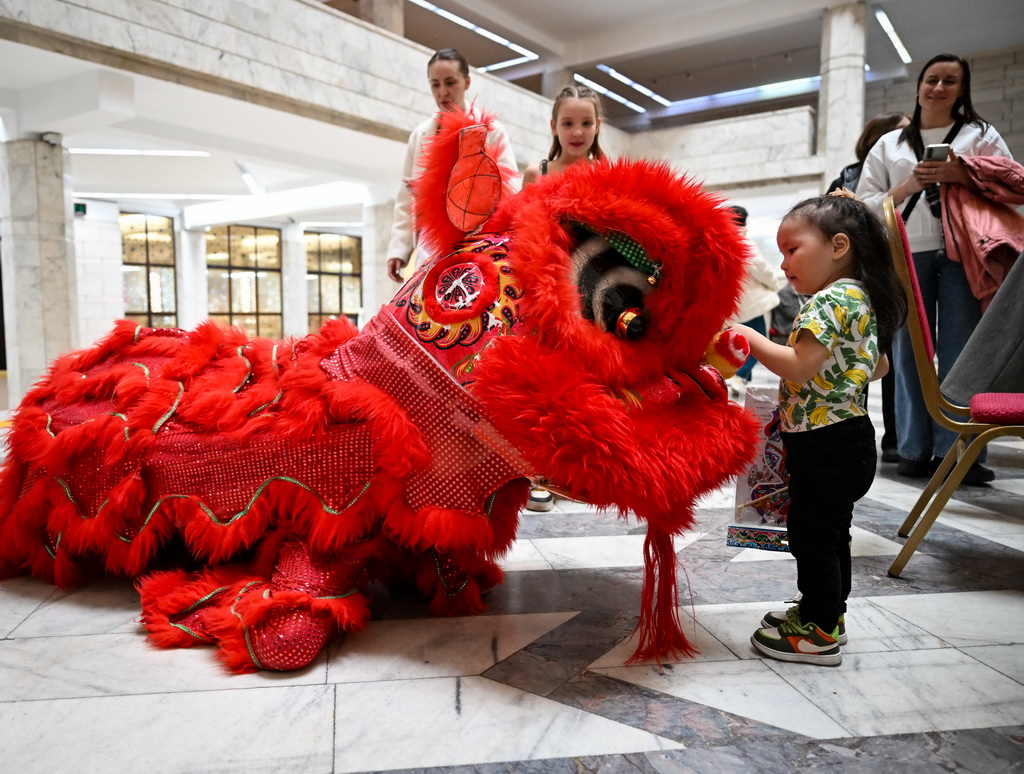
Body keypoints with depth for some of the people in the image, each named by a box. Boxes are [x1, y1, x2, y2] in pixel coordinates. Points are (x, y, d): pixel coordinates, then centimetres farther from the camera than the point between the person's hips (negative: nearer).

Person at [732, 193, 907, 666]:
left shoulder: (830, 300, -18)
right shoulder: (858, 299, 14)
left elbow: (798, 366, -27)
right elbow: (879, 366, 24)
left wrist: (749, 338, -18)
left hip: (826, 442, -10)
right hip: (846, 436, 10)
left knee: (811, 533, 0)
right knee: (830, 530, 19)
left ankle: (819, 635, 11)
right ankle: (828, 615, 33)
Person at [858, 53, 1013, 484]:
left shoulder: (979, 135, 16)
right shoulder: (888, 145, 19)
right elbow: (865, 205, 11)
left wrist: (962, 177, -8)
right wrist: (907, 186, -5)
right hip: (907, 254, 1)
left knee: (959, 352, -6)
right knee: (910, 351, -1)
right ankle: (914, 450, 3)